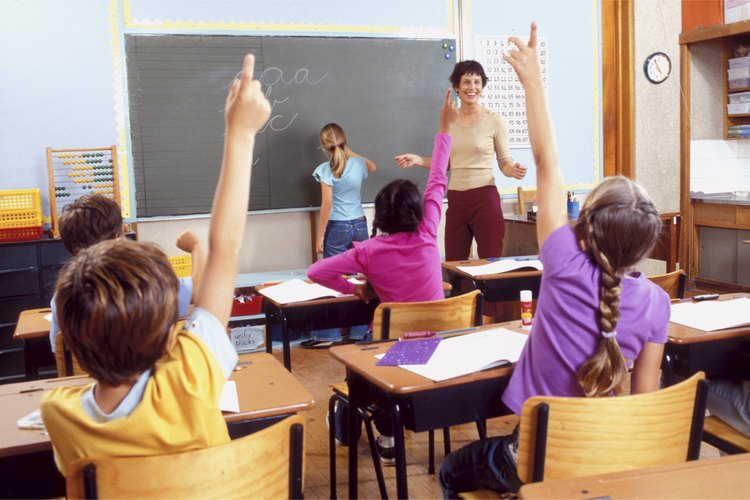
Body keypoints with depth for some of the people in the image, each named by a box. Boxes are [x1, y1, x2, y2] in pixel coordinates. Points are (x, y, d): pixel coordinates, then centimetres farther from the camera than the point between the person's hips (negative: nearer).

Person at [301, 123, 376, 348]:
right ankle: (359, 331, 16)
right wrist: (349, 152, 28)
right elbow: (372, 167, 28)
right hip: (359, 225, 4)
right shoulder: (359, 163, 2)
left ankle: (328, 335, 4)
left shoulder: (326, 170, -11)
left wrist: (320, 235, -8)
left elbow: (327, 204, -14)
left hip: (337, 228, -4)